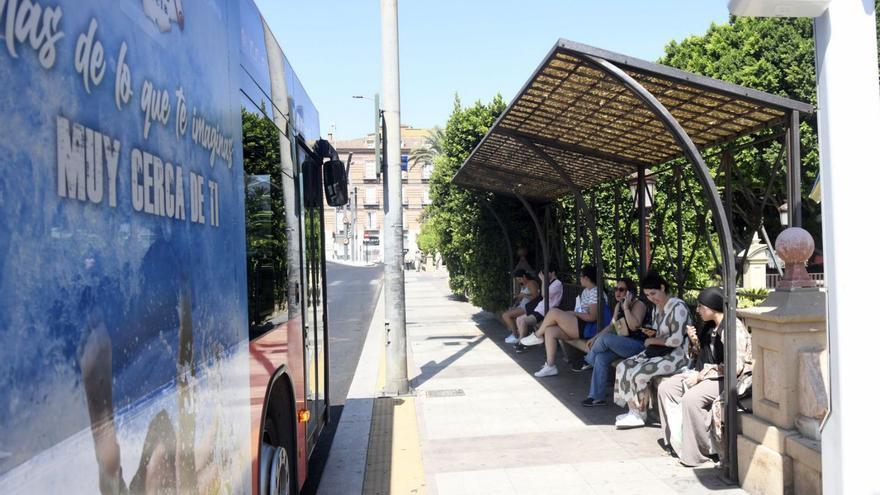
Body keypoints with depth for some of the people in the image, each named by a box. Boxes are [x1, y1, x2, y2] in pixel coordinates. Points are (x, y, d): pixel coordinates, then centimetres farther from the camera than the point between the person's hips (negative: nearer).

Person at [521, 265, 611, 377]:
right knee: (549, 330, -6)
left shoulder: (595, 292, -14)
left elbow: (592, 317, -20)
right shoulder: (586, 291, 17)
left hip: (588, 328, -10)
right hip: (580, 326, 10)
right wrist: (569, 315, 4)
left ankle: (537, 336, 3)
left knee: (554, 312, -20)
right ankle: (550, 366, -9)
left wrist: (574, 313, -9)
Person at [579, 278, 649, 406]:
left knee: (605, 338, -29)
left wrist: (626, 307, -23)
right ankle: (597, 397, -15)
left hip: (638, 345, -8)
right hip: (622, 345, 8)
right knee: (601, 357, -18)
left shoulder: (638, 305, -10)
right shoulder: (618, 305, 14)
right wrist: (595, 338, 11)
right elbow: (612, 326, 20)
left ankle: (588, 362, -2)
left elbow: (634, 326, -25)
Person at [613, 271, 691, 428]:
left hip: (678, 355, -9)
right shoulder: (657, 307, 10)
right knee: (623, 367, -7)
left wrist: (653, 340, -10)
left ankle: (639, 415, -3)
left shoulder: (678, 307, -17)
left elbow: (676, 340, -23)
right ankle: (633, 411, -2)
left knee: (639, 374, -24)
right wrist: (652, 333, -2)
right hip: (660, 351, 9)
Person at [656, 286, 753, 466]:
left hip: (727, 379, -10)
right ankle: (678, 440, 2)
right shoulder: (710, 326, 11)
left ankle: (700, 451, -15)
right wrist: (694, 341, 0)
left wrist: (701, 376, -20)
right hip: (706, 373, 10)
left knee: (691, 397, -32)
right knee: (666, 388, -3)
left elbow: (735, 367, -24)